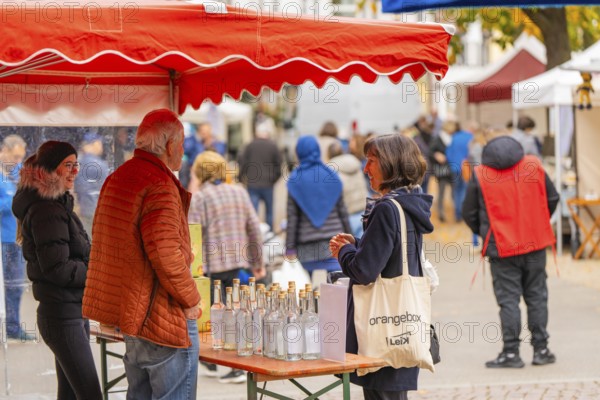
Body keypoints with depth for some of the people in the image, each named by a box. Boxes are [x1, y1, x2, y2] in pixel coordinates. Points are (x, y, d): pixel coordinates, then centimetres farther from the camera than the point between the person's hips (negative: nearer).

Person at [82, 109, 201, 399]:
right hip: (162, 319, -10)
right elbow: (167, 256, -26)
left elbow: (105, 245, 19)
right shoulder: (160, 185, -19)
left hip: (128, 310, 10)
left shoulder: (116, 179, 12)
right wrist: (191, 300, -11)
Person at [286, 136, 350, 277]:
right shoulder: (332, 176, 3)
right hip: (334, 238, 1)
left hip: (307, 243, -1)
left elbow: (292, 216, -3)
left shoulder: (295, 180, -2)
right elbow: (342, 210, 5)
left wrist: (290, 247, 0)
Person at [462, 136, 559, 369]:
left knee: (508, 300, 2)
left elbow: (469, 213, 1)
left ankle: (510, 353, 2)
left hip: (502, 247, -3)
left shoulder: (480, 176, -5)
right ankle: (541, 350, 15)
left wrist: (484, 233, 19)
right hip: (536, 244, 3)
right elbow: (552, 199, 10)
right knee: (537, 296, 12)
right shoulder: (534, 166, 2)